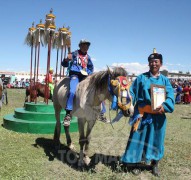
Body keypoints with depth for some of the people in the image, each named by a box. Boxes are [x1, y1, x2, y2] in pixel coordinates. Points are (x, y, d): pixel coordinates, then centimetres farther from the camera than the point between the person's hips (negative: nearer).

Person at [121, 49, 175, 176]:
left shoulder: (165, 80, 6)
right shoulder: (141, 78, 2)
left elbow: (170, 97, -4)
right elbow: (132, 93, 1)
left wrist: (164, 106, -23)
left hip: (158, 115, 2)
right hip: (142, 114, -2)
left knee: (156, 139, 13)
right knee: (139, 138, 5)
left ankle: (154, 164, 32)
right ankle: (136, 163, 22)